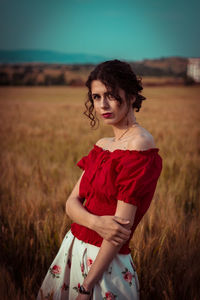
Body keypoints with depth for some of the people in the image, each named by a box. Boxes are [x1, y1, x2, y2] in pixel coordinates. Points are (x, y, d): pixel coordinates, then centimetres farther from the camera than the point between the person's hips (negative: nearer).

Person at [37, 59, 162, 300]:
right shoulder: (101, 146, 7)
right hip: (73, 249, 8)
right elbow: (72, 203, 2)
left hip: (105, 261, -7)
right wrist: (96, 222, -21)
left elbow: (122, 226, -20)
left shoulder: (139, 145, -17)